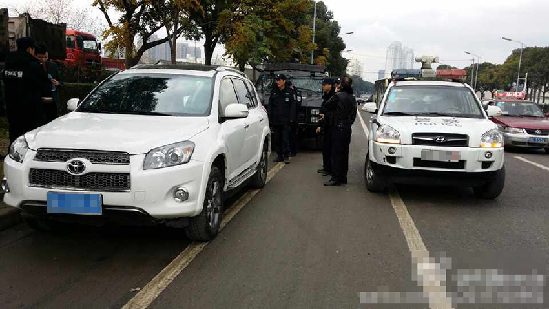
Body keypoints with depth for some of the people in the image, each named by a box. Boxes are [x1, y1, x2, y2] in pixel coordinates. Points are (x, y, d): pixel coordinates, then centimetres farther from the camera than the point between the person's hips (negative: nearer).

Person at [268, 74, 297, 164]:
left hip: (285, 120, -4)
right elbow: (270, 106, 13)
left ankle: (286, 156, -2)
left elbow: (293, 106, -1)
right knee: (277, 139, 6)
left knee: (285, 139, -7)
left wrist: (291, 118, -9)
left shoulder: (289, 92, 2)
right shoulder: (274, 93, 13)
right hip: (276, 120, 4)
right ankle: (280, 156, 14)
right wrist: (270, 118, 4)